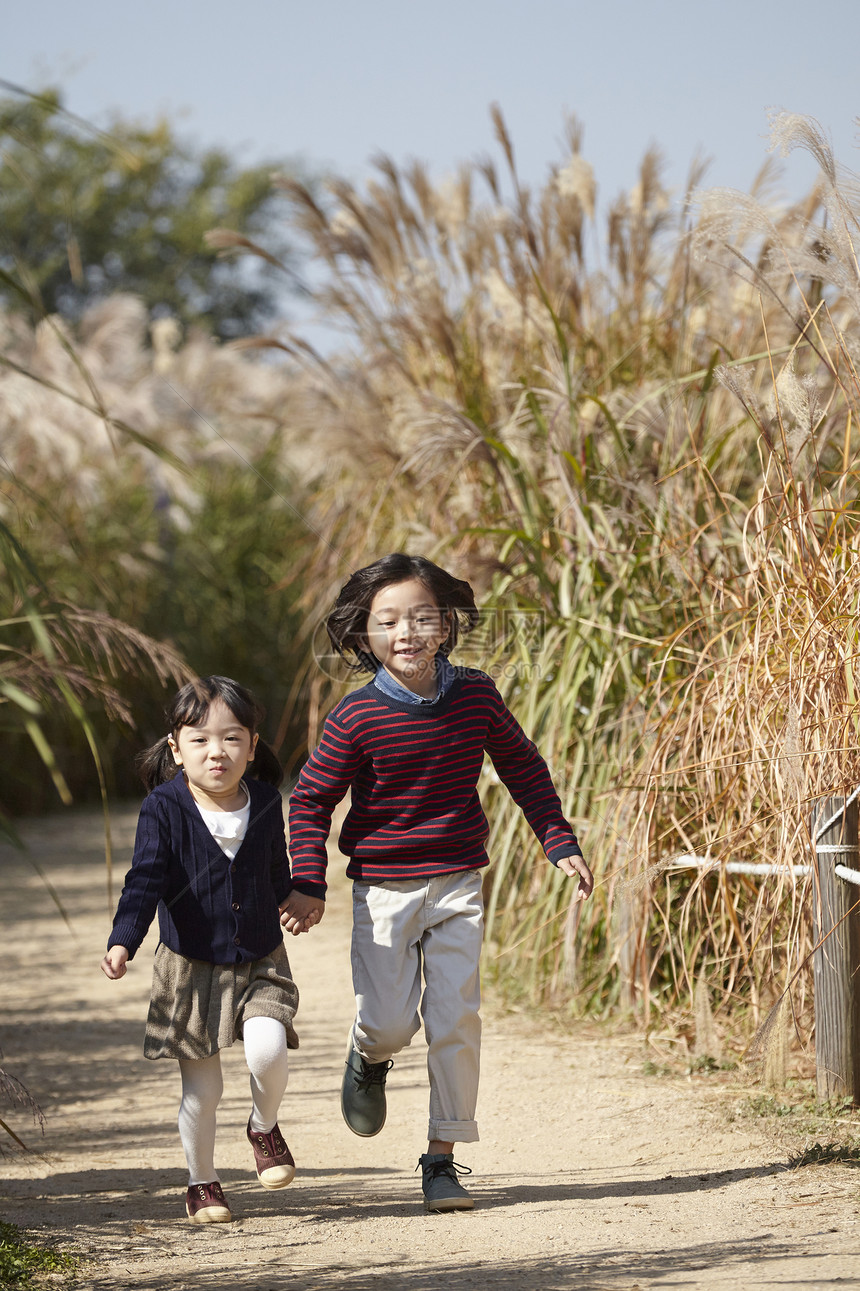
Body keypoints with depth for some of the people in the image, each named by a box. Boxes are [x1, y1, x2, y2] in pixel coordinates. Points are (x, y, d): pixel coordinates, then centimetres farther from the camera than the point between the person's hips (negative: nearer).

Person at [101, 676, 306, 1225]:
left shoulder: (265, 803, -3)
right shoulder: (165, 809, -13)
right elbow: (145, 880, -19)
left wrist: (291, 904, 34)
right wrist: (123, 942, -33)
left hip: (260, 961, 2)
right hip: (190, 967, -1)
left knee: (267, 1049, -22)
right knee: (202, 1089, 2)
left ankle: (265, 1126, 9)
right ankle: (203, 1184, 23)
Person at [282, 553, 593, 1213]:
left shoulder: (476, 696, -4)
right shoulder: (358, 717, -13)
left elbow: (524, 769, 12)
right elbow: (311, 800, -3)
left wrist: (561, 844, 8)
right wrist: (309, 884, -9)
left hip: (457, 884, 2)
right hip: (383, 890, -2)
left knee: (456, 1020, -5)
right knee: (390, 1022, -5)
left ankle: (443, 1158, 6)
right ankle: (368, 1058, 34)